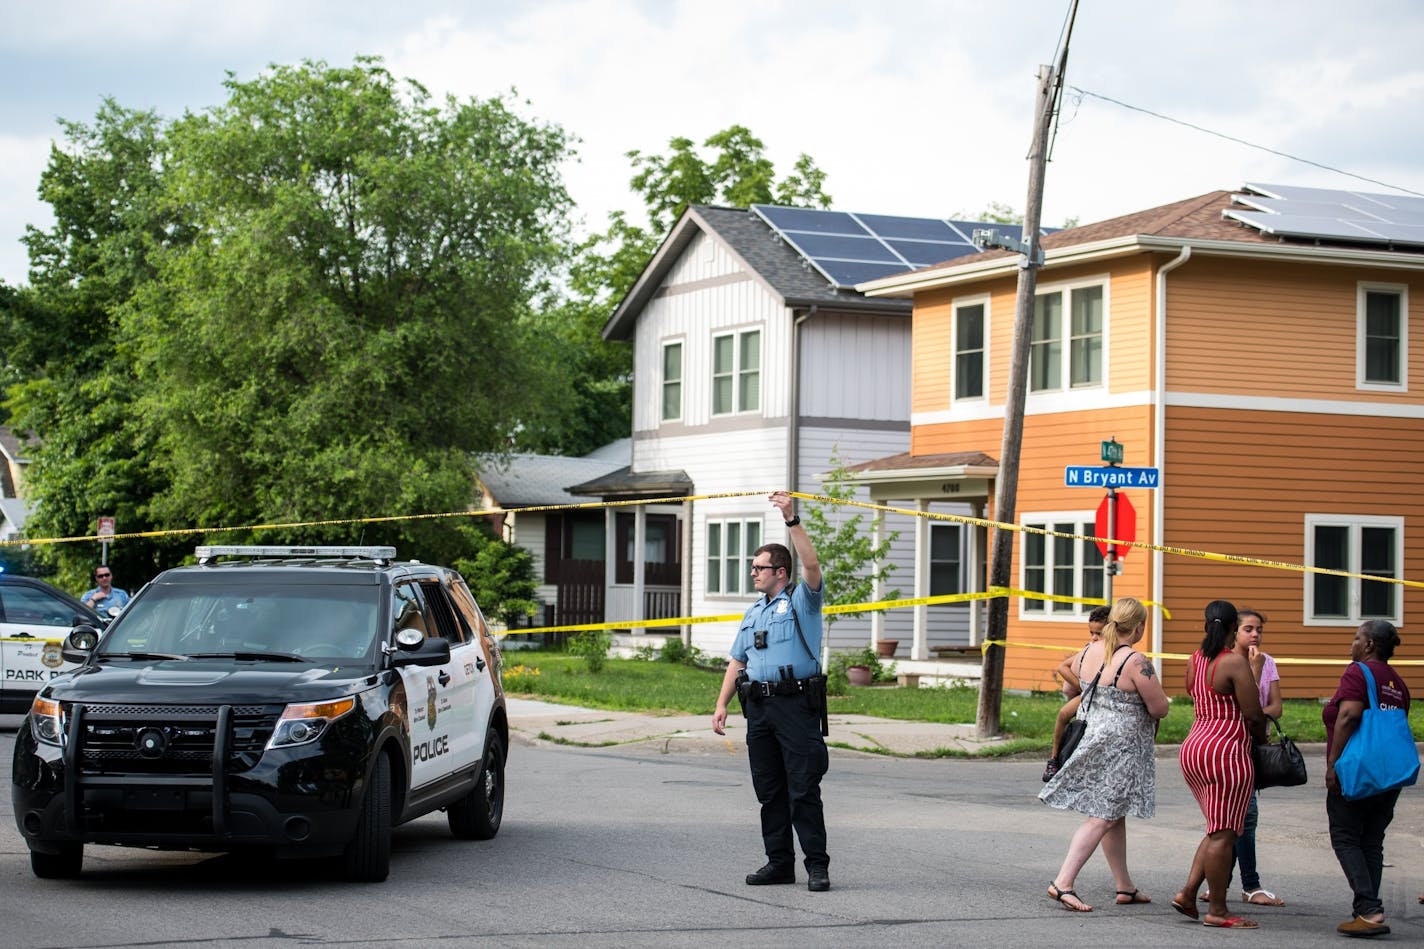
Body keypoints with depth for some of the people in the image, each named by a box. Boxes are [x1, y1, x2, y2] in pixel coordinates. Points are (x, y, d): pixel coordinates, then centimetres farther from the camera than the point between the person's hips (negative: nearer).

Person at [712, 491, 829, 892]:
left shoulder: (802, 599, 1)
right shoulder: (753, 612, 21)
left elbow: (811, 564, -18)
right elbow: (737, 661, 21)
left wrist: (792, 520, -22)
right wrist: (721, 705, 12)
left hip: (796, 704, -7)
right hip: (759, 706, 7)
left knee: (803, 789, -8)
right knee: (769, 790, 8)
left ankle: (817, 865, -5)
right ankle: (779, 863, 14)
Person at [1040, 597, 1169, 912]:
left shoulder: (1090, 651, 2)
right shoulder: (1136, 662, -20)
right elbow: (1160, 709, -16)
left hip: (1094, 736, 8)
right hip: (1122, 748, -8)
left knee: (1115, 816, 17)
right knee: (1102, 818, -6)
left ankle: (1125, 886, 26)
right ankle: (1063, 883, -12)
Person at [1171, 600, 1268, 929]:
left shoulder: (1194, 661, 11)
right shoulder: (1235, 663, -13)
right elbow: (1253, 714, -13)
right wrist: (1262, 739, 7)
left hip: (1193, 748, 9)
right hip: (1225, 751, -8)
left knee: (1218, 829, 18)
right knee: (1223, 834, -3)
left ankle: (1188, 894, 13)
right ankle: (1216, 911, 1)